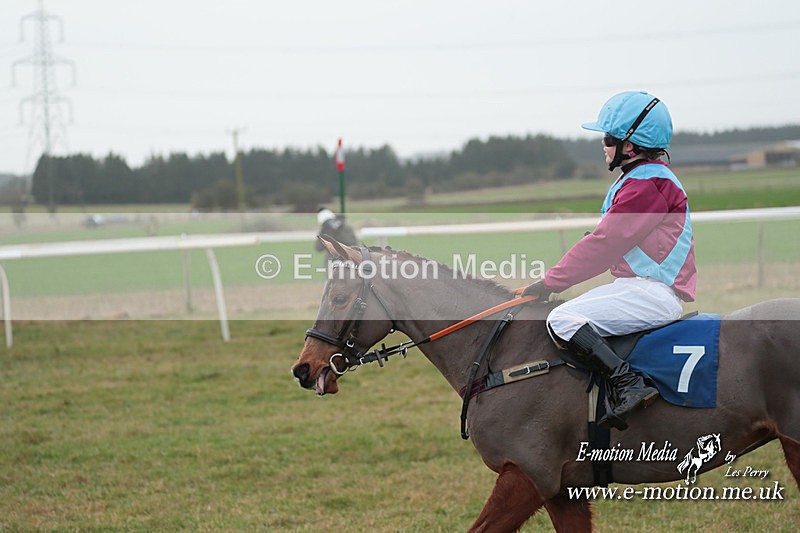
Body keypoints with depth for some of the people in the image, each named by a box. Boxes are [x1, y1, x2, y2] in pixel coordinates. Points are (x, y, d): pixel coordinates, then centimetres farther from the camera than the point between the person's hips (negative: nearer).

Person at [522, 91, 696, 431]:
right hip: (646, 289, 11)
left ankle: (629, 385, -30)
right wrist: (555, 279, 15)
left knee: (562, 320, -20)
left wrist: (551, 282, -11)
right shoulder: (638, 180, 20)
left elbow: (603, 244, -16)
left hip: (650, 293, -11)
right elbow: (608, 244, 22)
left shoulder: (645, 185, -14)